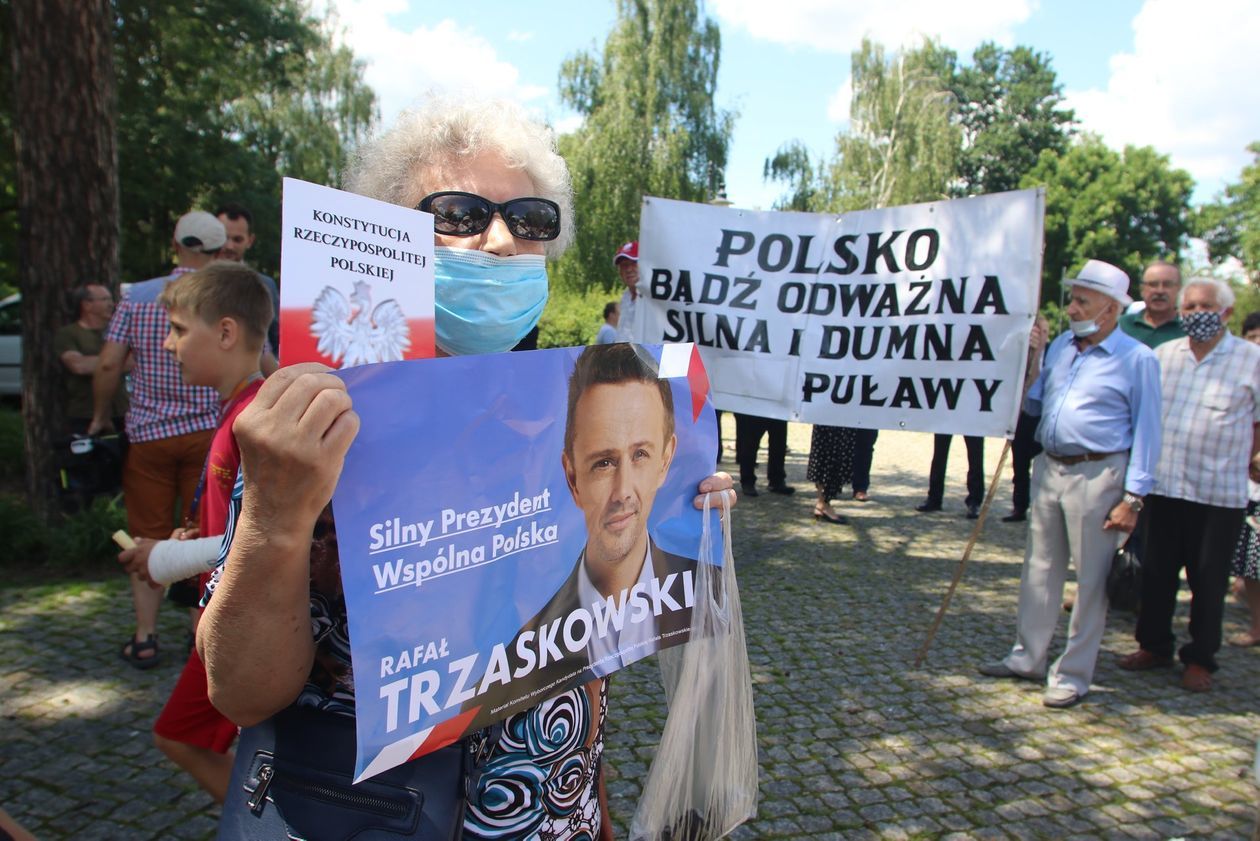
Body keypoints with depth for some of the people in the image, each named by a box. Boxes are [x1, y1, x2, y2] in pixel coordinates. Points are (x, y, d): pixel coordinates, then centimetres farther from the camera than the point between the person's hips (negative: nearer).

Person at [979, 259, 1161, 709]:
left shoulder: (1137, 359, -7)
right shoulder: (1060, 345, 10)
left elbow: (1146, 432, -8)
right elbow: (1034, 406, 16)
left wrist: (1132, 498, -12)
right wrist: (1030, 363, 2)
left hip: (1097, 475, -6)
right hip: (1049, 468, 6)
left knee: (1090, 580, 3)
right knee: (1039, 569, 14)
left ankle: (1073, 675, 15)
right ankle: (1027, 657, 27)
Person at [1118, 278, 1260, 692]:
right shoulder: (1163, 354, 9)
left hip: (1219, 493, -3)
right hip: (1164, 486, 3)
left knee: (1209, 581, 6)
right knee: (1157, 573, 11)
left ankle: (1200, 658, 21)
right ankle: (1154, 645, 27)